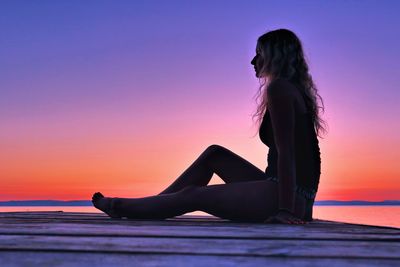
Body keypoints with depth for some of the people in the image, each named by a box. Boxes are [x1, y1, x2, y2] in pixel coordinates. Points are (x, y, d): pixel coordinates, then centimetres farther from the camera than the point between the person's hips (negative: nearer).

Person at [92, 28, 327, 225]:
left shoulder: (279, 88, -11)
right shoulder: (297, 90, 18)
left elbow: (285, 152, -20)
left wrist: (285, 209, -23)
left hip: (285, 196, -9)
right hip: (299, 196, 9)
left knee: (193, 195, 0)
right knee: (214, 154, 15)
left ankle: (120, 207, 20)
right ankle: (141, 207, 23)